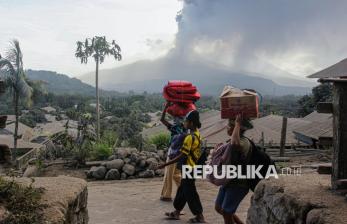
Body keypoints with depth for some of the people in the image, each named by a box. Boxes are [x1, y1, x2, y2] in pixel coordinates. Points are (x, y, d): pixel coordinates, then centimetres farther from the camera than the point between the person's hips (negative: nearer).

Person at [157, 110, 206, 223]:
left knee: (190, 193, 1)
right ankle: (176, 212, 26)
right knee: (182, 190, 17)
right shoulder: (197, 135, 6)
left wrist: (165, 164, -24)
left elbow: (182, 156, -26)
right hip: (192, 167, 9)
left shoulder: (190, 137, -22)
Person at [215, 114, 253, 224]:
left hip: (238, 184, -10)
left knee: (226, 213, -1)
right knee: (219, 208, 19)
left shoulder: (245, 142, -21)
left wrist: (238, 124, -34)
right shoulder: (234, 140, 9)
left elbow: (235, 144, -48)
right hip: (228, 181, 10)